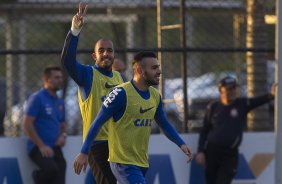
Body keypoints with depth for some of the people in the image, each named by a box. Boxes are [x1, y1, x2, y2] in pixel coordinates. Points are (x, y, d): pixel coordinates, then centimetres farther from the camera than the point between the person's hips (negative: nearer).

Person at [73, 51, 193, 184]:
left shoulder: (155, 96, 8)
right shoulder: (122, 93, -15)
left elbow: (164, 124, 21)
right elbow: (98, 122, -11)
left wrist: (181, 144, 8)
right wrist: (84, 153, -12)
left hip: (142, 163, 8)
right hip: (123, 162, -8)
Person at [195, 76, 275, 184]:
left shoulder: (242, 105, 0)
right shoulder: (213, 108, 2)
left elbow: (258, 101, -17)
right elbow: (204, 131, 7)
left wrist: (271, 95, -37)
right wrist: (200, 151, 0)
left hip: (230, 154, -2)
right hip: (211, 151, 2)